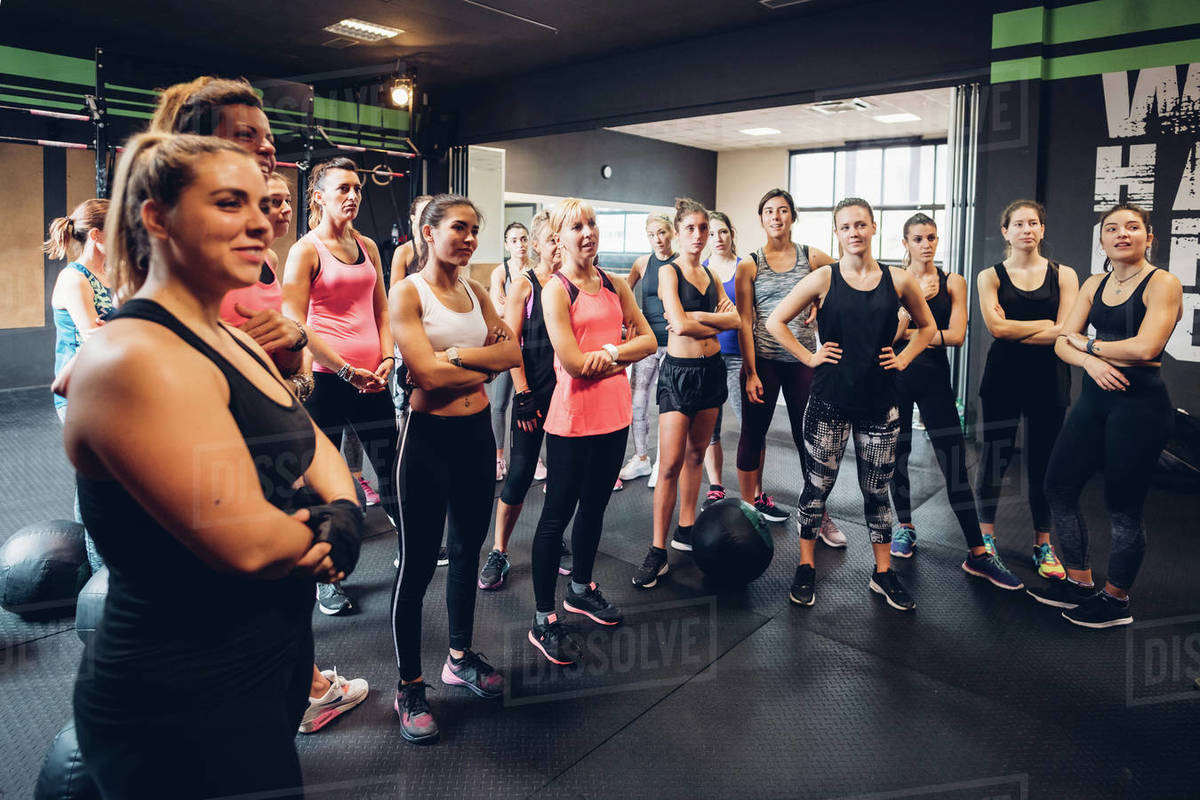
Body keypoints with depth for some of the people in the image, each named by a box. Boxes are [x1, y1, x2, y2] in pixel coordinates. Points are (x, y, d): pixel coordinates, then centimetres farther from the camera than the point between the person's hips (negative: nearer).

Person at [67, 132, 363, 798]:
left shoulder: (233, 343, 8)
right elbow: (244, 543, -29)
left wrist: (344, 513, -9)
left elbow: (314, 443, 11)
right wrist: (311, 533, -8)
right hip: (183, 701, -9)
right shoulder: (135, 356, -23)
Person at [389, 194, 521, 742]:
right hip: (430, 437, -6)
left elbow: (513, 352, 0)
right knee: (417, 564, 3)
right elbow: (427, 373, -18)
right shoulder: (407, 293, -8)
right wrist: (487, 363, -7)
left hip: (477, 434, 6)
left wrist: (459, 355, -15)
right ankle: (409, 686, 18)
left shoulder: (475, 292, 10)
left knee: (467, 552, 18)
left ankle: (461, 658, 36)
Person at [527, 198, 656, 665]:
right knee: (557, 513, 0)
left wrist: (609, 352, -11)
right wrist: (622, 348, -6)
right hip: (573, 416, -6)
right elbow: (574, 363, -18)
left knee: (594, 505, 19)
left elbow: (648, 340, 6)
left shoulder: (615, 285, 9)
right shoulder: (555, 290, -9)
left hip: (615, 412, 7)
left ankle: (581, 589, 38)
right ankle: (544, 621, 10)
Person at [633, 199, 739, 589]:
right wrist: (716, 322, -5)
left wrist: (696, 316, -13)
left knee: (696, 454, 13)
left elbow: (734, 318, 0)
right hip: (679, 370, -6)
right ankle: (657, 551, -2)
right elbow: (680, 325, -19)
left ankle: (685, 531, 25)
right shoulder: (668, 272, -6)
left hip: (712, 369, 7)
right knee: (670, 463, -8)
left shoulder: (711, 275, 13)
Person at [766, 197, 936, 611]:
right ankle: (806, 568, 21)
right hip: (830, 401, -2)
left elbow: (926, 325, 19)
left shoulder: (898, 280, 3)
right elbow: (775, 321, -2)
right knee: (817, 486, 6)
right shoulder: (823, 279, -3)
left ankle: (883, 573, 25)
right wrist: (809, 357, -6)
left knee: (877, 491, 11)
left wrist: (903, 359, 6)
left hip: (880, 402, 2)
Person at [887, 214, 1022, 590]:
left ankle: (978, 553, 0)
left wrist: (907, 333, -12)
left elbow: (956, 335, -8)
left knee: (955, 463, -4)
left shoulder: (953, 282, 3)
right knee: (898, 454, 9)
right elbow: (888, 335, -10)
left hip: (935, 378, 0)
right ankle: (905, 527, 30)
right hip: (897, 376, 1)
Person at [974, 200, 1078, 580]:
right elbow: (996, 326, -11)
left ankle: (1043, 545, 21)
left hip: (1048, 379, 1)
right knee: (994, 458, 4)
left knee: (1043, 463, 8)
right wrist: (1044, 325, -7)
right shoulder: (991, 276, 4)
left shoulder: (1063, 275, 5)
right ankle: (986, 538, 19)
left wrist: (1014, 331, -11)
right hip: (1003, 378, -1)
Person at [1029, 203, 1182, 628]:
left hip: (1139, 402, -7)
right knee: (1059, 486, 9)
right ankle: (1080, 584, 26)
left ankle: (1116, 601, 21)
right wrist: (1091, 362, -16)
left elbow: (1145, 346, -21)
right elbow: (1063, 342, 4)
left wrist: (1089, 344, -7)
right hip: (1095, 397, 7)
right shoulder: (1095, 284, 11)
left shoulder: (1163, 284, -8)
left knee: (1123, 506, 2)